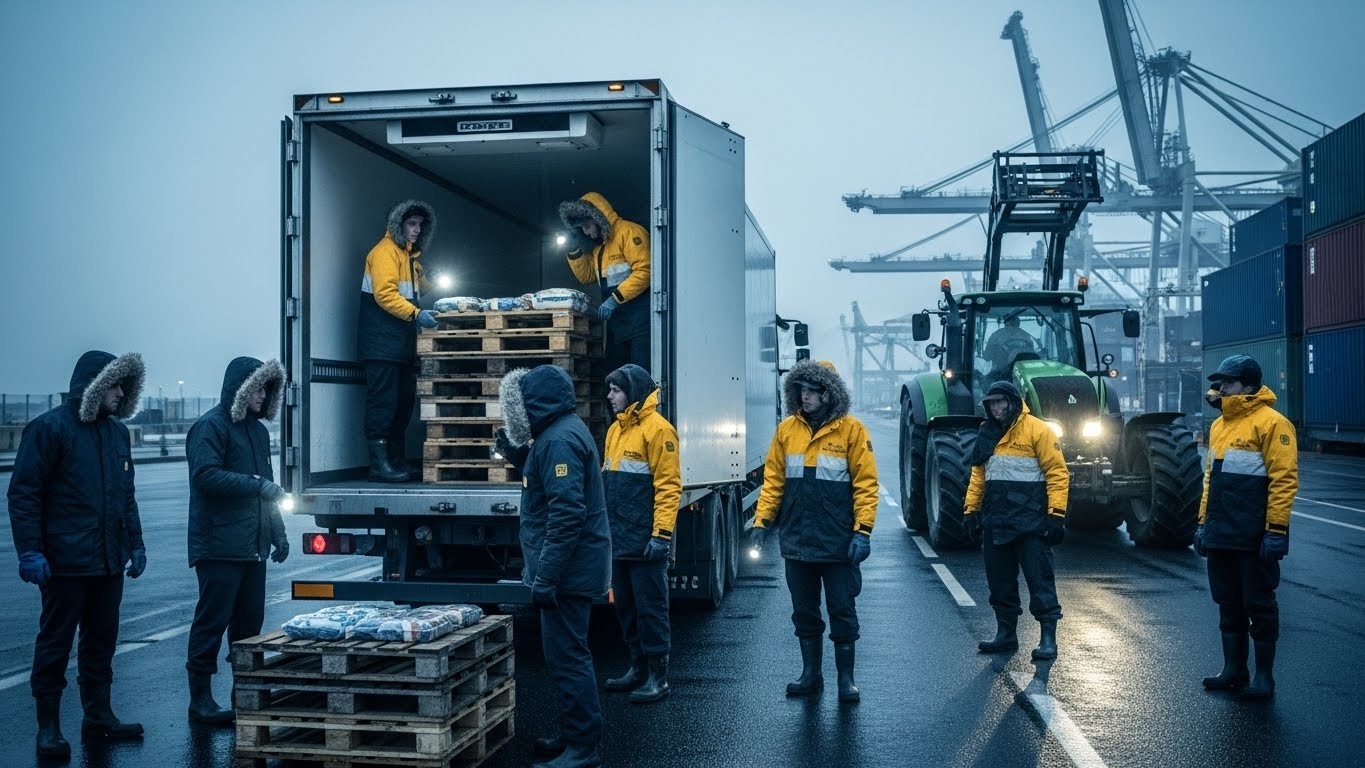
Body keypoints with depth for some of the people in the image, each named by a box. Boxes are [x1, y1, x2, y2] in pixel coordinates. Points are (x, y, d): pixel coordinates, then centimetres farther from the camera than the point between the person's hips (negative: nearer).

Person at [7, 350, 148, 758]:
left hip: (109, 561, 7)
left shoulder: (117, 432, 12)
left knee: (101, 640, 13)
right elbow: (24, 493, -11)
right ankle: (48, 727, 12)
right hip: (65, 562, -6)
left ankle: (98, 716, 24)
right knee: (55, 643, 2)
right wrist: (30, 552, -16)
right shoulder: (49, 429, -9)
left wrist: (135, 543, 15)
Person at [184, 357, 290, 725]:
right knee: (212, 621, -4)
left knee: (250, 622, 11)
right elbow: (206, 475, -21)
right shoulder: (211, 427, -8)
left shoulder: (257, 430, 19)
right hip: (220, 546, -8)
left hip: (252, 546, 8)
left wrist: (277, 531, 20)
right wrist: (256, 485, -22)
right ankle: (200, 698, 3)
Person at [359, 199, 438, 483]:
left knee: (404, 401, 10)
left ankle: (397, 461, 16)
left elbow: (421, 288, 27)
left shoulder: (410, 255, 23)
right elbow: (385, 294, -19)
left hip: (402, 343, 10)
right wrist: (416, 314, -27)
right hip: (382, 341, -10)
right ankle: (380, 464, -10)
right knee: (383, 400, -10)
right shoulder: (385, 251, -7)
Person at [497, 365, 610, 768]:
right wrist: (519, 455, 12)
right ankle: (574, 735, 28)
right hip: (573, 567, 11)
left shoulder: (559, 440, -19)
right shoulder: (562, 431, 14)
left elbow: (566, 515, -26)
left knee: (567, 658, -5)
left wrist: (545, 578, -25)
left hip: (568, 568, -11)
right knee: (567, 655, 18)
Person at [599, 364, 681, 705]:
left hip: (644, 541, -9)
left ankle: (658, 676, 8)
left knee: (650, 607, -1)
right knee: (625, 606, 15)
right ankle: (638, 667, 27)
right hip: (618, 539, 9)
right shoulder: (615, 430, 14)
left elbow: (669, 485, -16)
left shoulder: (657, 428, -12)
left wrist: (662, 533, -20)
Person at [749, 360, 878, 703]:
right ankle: (811, 674, 25)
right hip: (796, 541, 4)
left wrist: (863, 530, -13)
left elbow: (866, 483, -8)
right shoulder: (787, 429, 4)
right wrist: (761, 521, 0)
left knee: (842, 611, 6)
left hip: (838, 543, -4)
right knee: (804, 611, 13)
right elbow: (773, 480, 7)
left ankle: (846, 678, 17)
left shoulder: (851, 429, -6)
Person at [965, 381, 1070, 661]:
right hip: (995, 521, 7)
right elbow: (979, 474, 19)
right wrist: (971, 508, 12)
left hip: (1030, 521, -7)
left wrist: (1056, 512, -16)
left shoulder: (1037, 430, -8)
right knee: (1000, 579, 12)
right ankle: (1005, 633, 23)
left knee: (1039, 578, -3)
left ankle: (1048, 638, 2)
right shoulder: (988, 433, 13)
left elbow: (1057, 472, -11)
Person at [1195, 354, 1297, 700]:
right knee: (1228, 604, 14)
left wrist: (1276, 530, -19)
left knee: (1259, 606, 2)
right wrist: (1204, 522, 17)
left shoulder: (1271, 423, -11)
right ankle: (1233, 670, 24)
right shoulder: (1219, 425, 14)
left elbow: (1284, 480, -15)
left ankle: (1264, 677, 12)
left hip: (1255, 538, -8)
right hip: (1221, 537, 8)